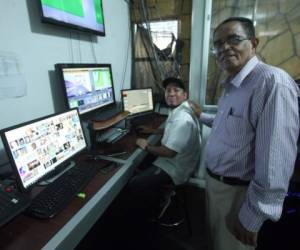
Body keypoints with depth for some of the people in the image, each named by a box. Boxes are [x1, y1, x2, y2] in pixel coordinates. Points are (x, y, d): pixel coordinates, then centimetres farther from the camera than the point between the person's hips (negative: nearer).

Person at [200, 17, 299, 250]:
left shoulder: (272, 82, -25)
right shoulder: (232, 84, 7)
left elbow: (276, 163, -29)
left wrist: (251, 217, -23)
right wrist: (200, 116, 33)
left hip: (237, 191, -8)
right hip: (215, 181, 8)